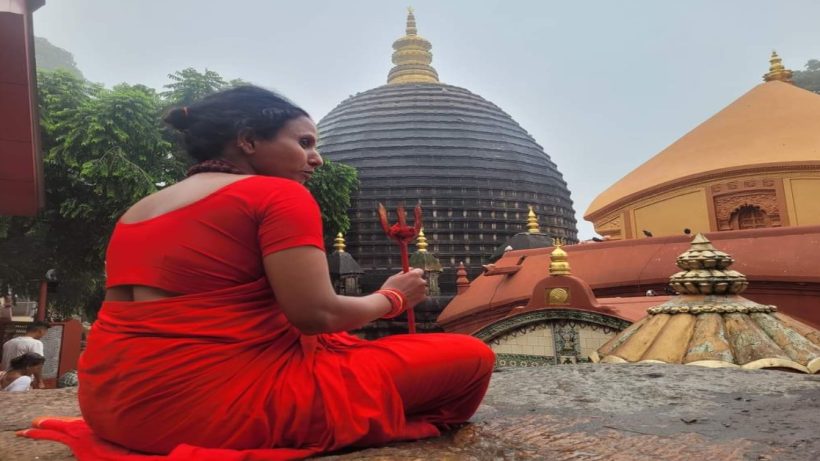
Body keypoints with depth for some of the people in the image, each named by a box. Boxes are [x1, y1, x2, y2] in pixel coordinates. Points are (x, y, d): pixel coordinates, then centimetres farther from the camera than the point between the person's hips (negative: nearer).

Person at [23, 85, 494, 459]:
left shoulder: (138, 212, 17)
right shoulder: (279, 195, -7)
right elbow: (316, 314, -14)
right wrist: (392, 298, 5)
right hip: (222, 406, -9)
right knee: (470, 356, -1)